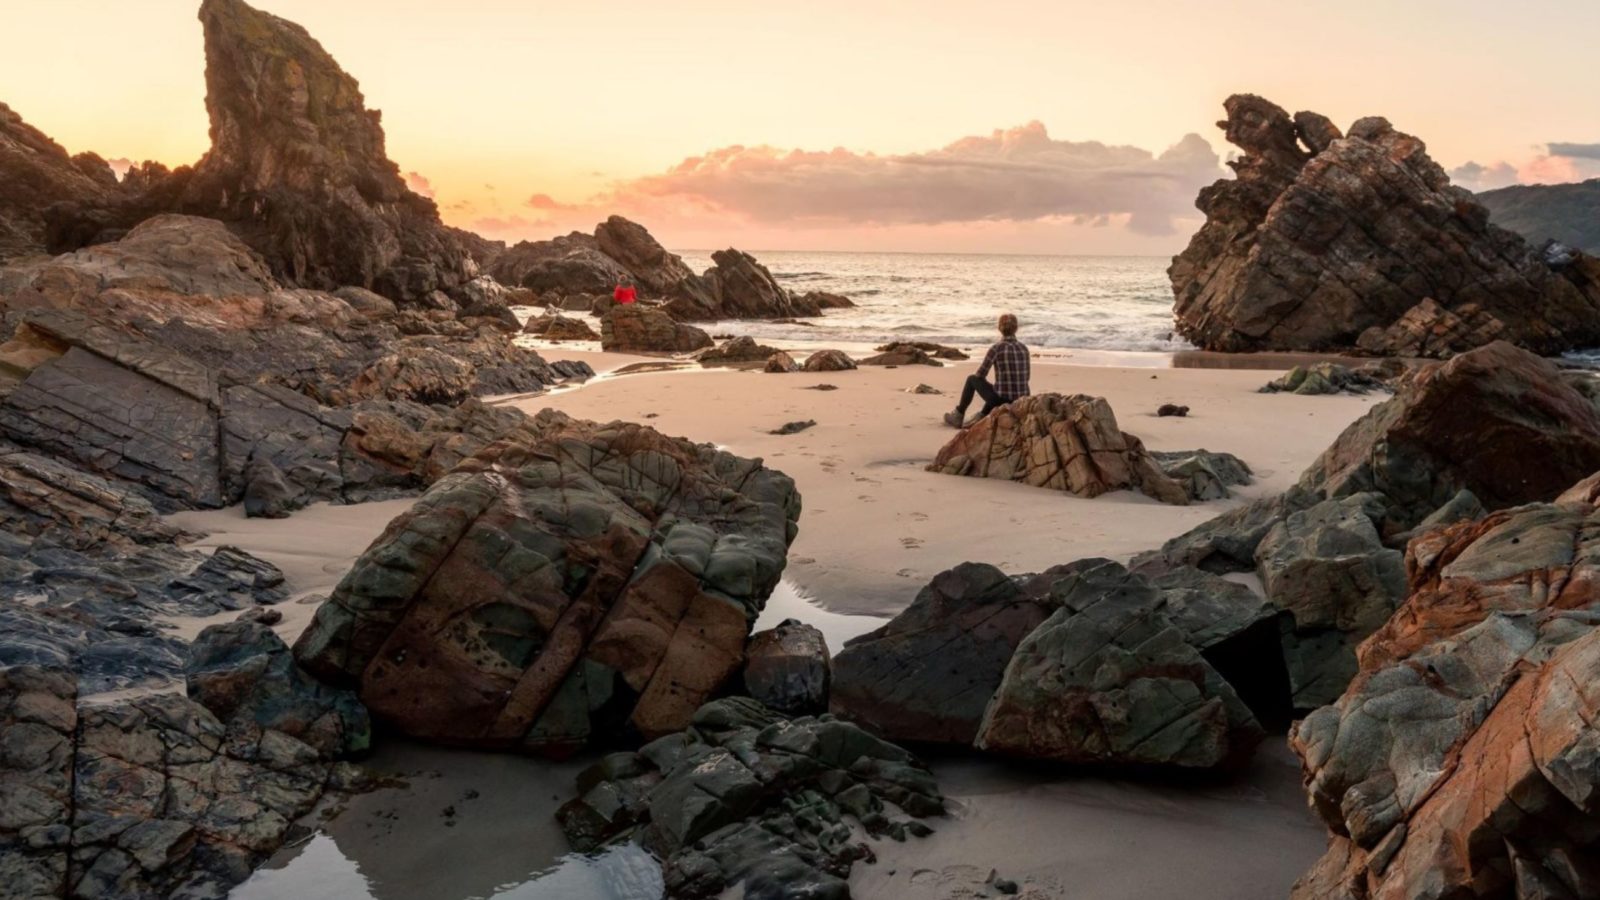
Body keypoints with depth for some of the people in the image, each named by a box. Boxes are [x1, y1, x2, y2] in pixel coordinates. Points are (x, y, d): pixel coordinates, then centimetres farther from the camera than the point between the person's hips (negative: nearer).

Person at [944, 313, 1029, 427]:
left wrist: (976, 376, 21)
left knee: (972, 379, 20)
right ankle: (980, 418, 48)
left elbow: (980, 374, -3)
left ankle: (958, 417, 30)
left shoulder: (996, 349, -10)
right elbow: (1026, 377, 15)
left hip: (1002, 400, -5)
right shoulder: (1024, 348, 6)